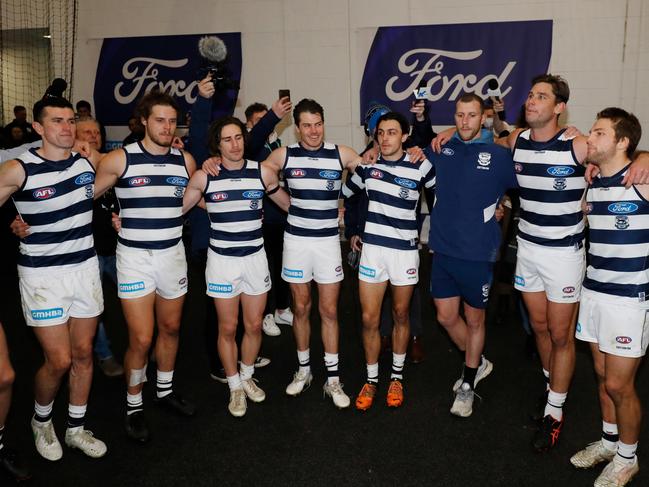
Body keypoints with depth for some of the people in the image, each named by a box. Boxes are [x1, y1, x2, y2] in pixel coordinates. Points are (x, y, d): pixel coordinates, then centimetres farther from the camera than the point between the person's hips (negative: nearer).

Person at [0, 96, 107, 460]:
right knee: (59, 360, -3)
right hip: (42, 274, -4)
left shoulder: (88, 161, 0)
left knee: (83, 353, 10)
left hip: (86, 267, 4)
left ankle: (77, 428, 28)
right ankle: (41, 420, 28)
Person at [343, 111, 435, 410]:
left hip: (405, 250, -1)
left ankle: (397, 376, 30)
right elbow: (346, 194, 17)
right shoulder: (366, 164, 2)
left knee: (401, 315, 12)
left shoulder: (421, 167, -7)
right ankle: (371, 379, 20)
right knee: (369, 319, 2)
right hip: (372, 247, 2)